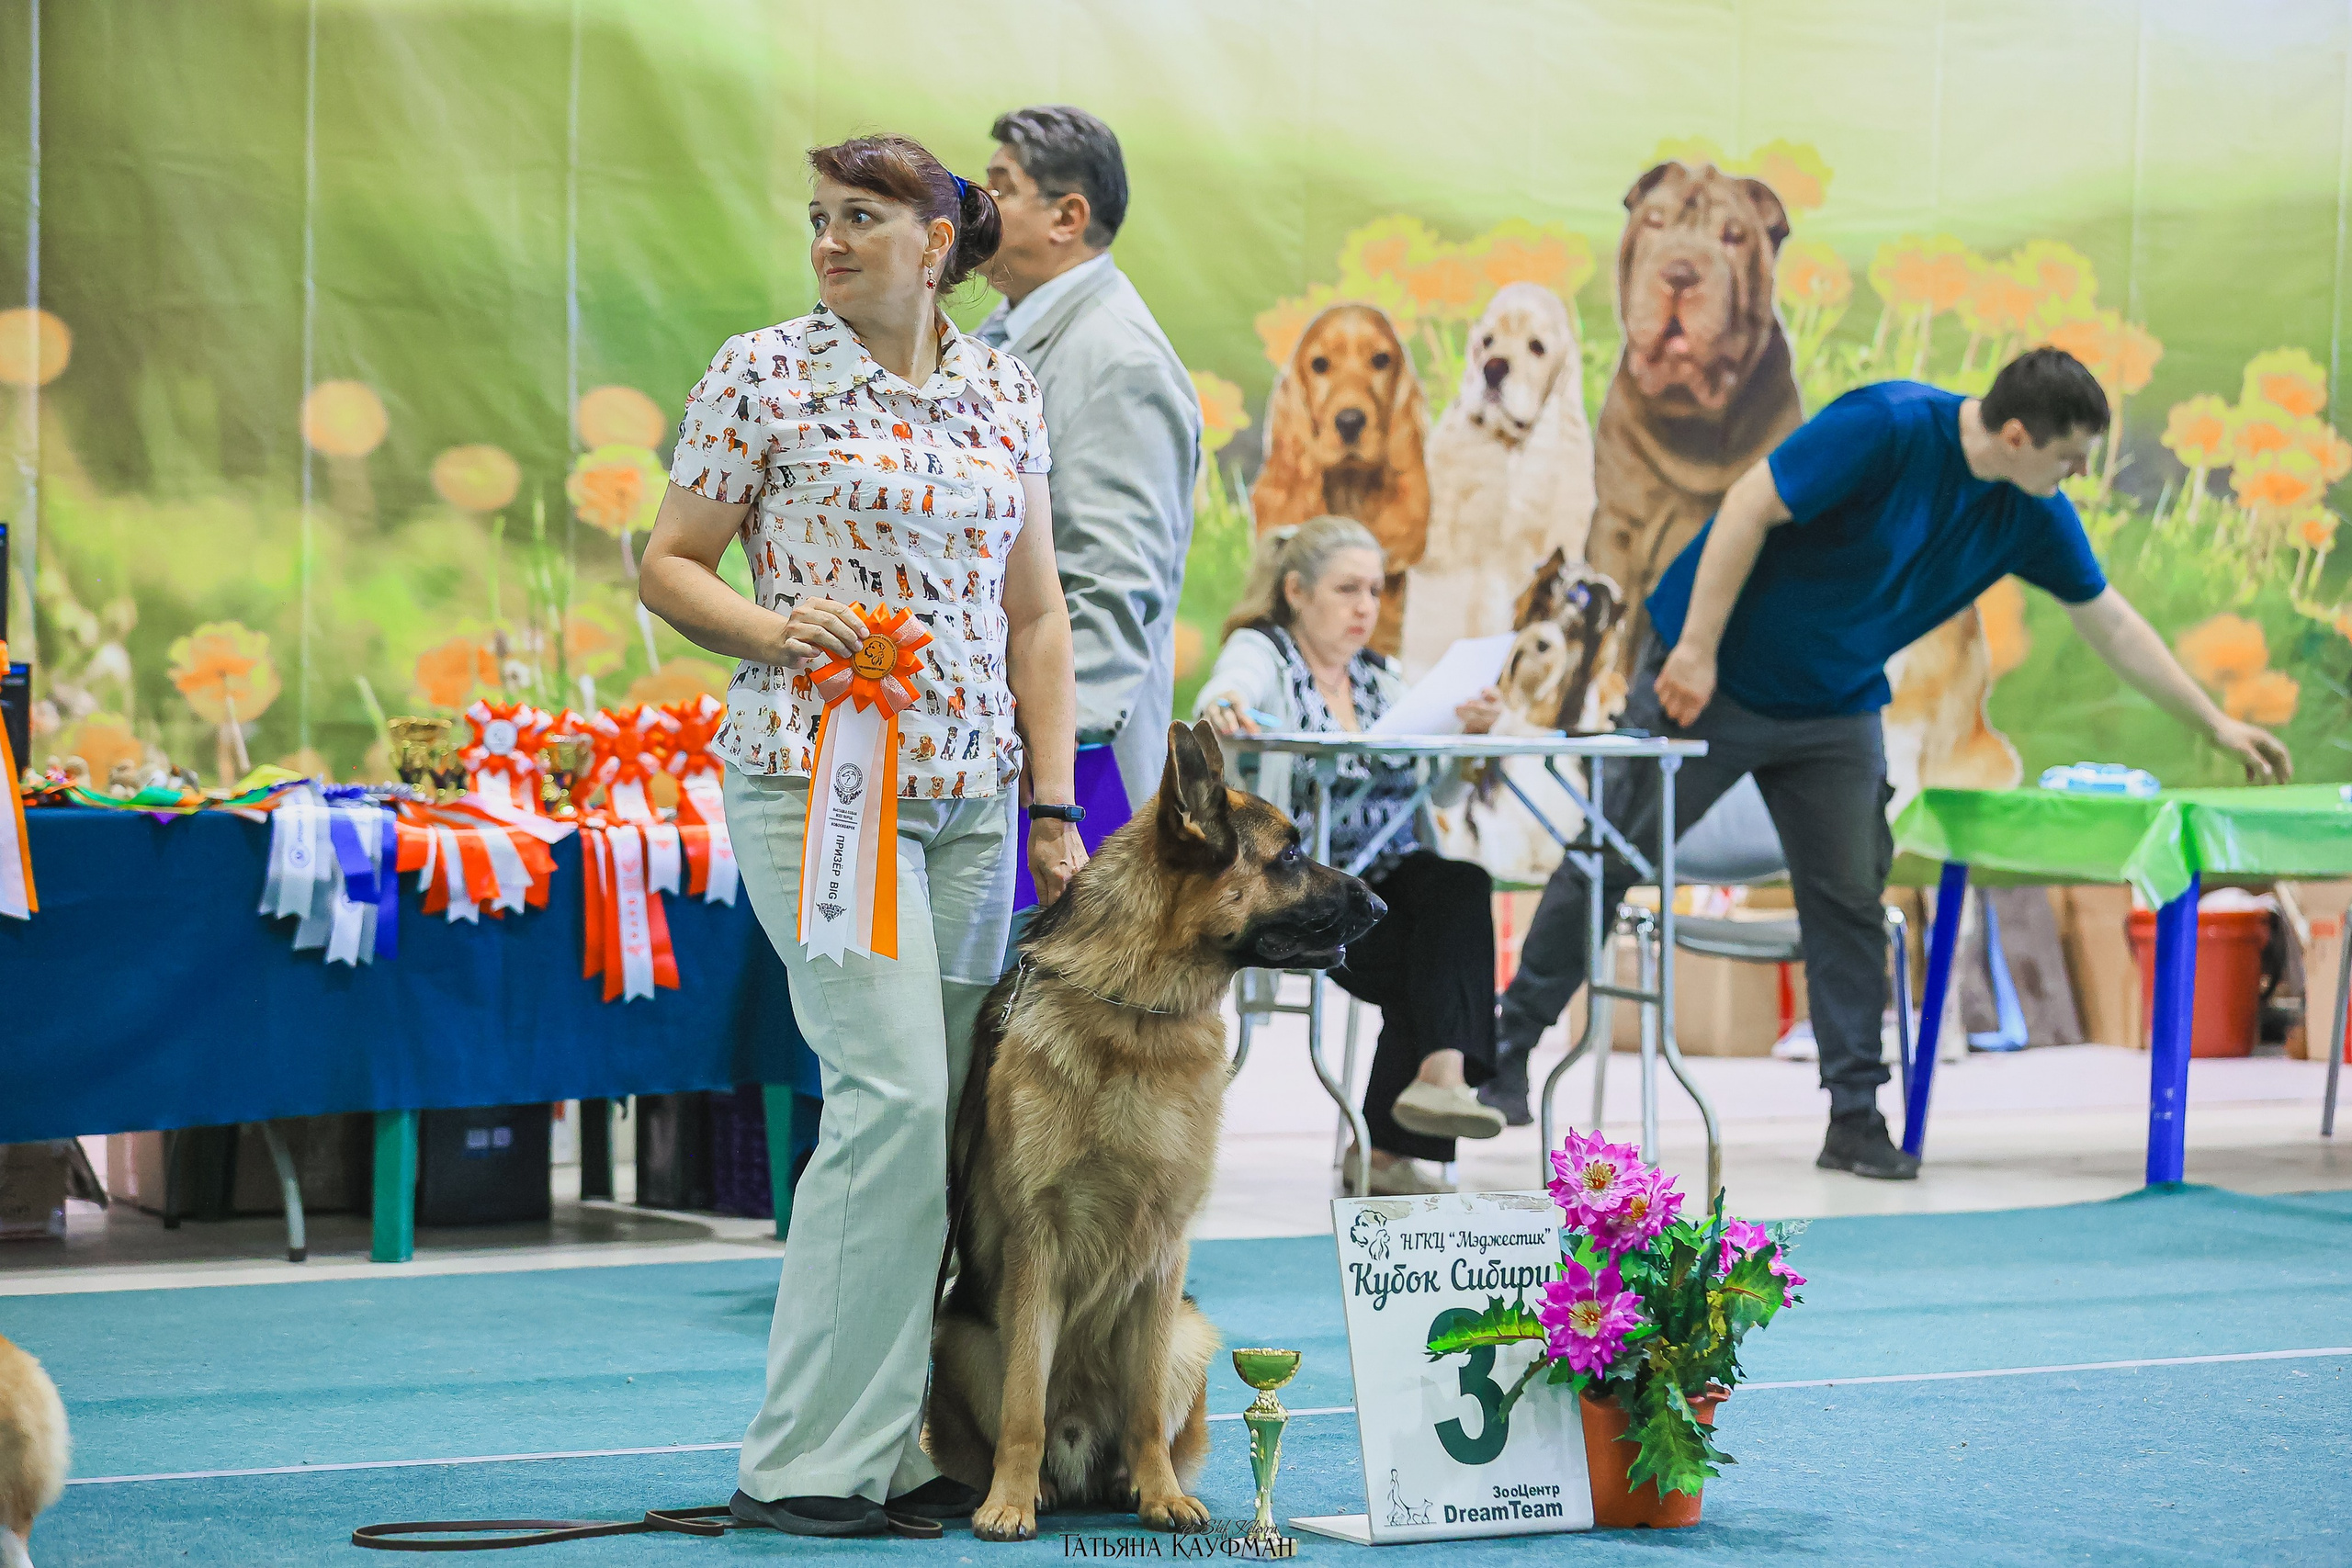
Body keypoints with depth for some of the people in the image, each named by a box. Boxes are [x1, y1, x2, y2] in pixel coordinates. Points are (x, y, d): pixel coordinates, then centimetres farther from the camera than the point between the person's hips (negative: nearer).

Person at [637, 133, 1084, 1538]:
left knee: (946, 1117, 4)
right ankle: (813, 1458, -11)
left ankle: (904, 1445, 12)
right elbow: (669, 566, 3)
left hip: (970, 790, 5)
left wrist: (1052, 803, 8)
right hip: (818, 775, -5)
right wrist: (776, 629, -15)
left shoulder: (1006, 394, 11)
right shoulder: (766, 374, 0)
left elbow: (1036, 614, 14)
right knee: (896, 1093, -16)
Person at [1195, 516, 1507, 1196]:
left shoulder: (1381, 676, 20)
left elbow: (1438, 791, 10)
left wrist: (1471, 734, -10)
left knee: (1461, 887, -28)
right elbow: (1230, 688, -24)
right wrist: (1218, 711, -48)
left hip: (1387, 878, 5)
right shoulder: (1260, 654, 2)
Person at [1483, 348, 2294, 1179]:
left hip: (1836, 710, 6)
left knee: (1849, 902, -2)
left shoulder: (2031, 514, -5)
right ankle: (1511, 1040, 15)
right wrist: (1696, 650, -25)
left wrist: (2216, 723, 9)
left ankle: (1855, 1118, 3)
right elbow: (1750, 504, -25)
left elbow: (2111, 624, 7)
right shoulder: (1885, 428, -27)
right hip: (1712, 674, -6)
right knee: (1614, 856, 1)